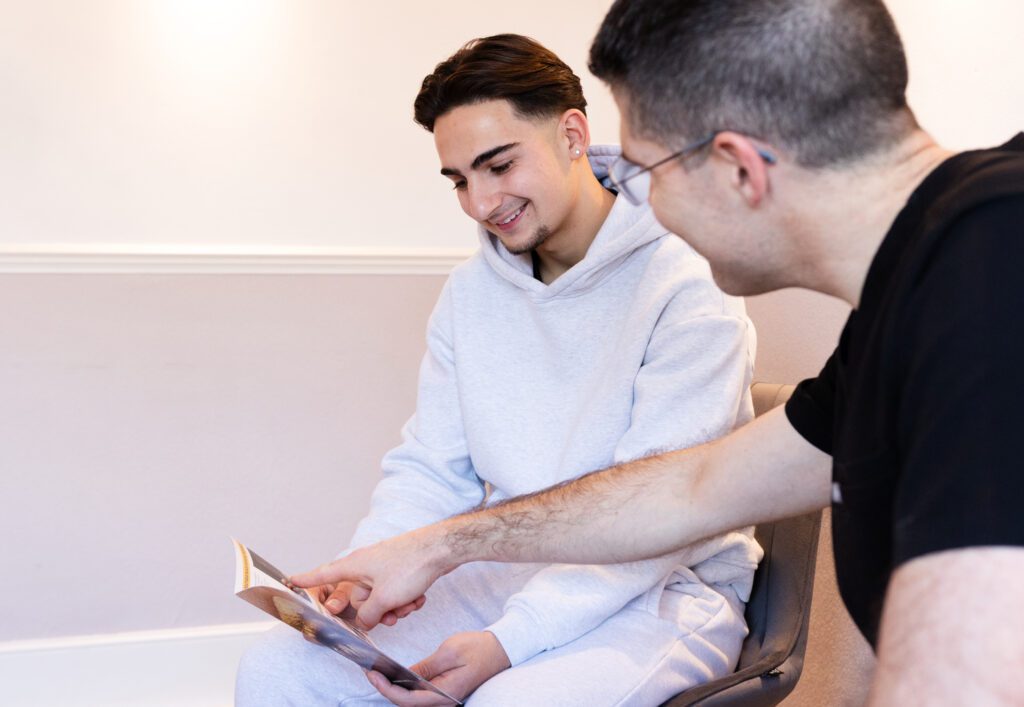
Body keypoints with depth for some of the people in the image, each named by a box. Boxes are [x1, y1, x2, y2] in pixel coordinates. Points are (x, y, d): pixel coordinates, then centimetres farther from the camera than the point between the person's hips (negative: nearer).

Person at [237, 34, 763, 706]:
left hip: (663, 592, -6)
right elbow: (431, 469, 8)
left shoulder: (689, 289, -15)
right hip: (507, 574, 6)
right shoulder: (471, 291, 8)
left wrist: (507, 643, -27)